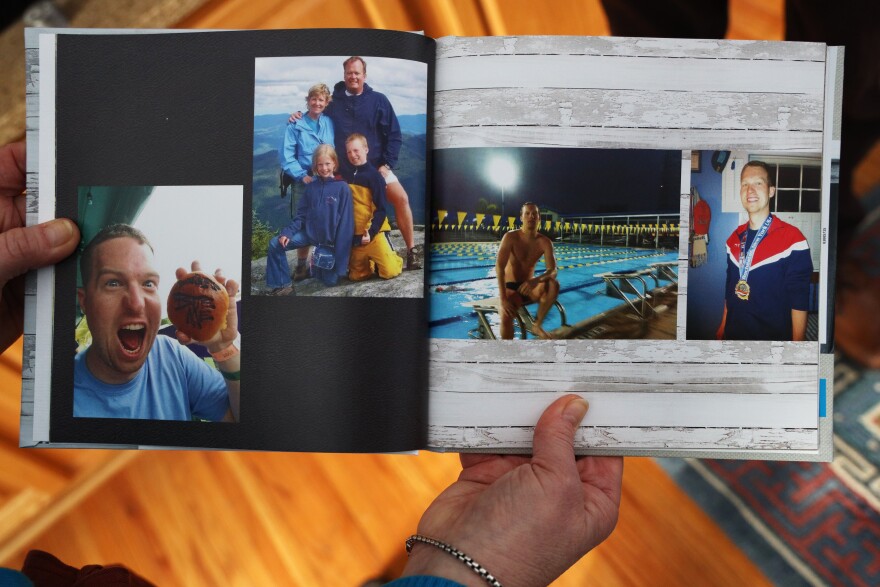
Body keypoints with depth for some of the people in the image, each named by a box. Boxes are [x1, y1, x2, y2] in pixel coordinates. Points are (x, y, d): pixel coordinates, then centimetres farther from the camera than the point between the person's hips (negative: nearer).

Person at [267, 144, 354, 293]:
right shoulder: (311, 187, 1)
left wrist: (340, 256, -17)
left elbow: (345, 223, -14)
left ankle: (324, 263, 35)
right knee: (275, 244, -13)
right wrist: (288, 232, -14)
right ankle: (283, 285, -2)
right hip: (309, 233, 4)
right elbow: (301, 215, 4)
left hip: (330, 240, -3)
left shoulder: (342, 188, -13)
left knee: (330, 280, 2)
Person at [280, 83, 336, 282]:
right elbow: (287, 156, -4)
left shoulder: (330, 123, 8)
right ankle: (302, 266, 11)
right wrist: (302, 176, -14)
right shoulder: (295, 125, 0)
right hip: (303, 182, -2)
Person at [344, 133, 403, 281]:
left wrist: (370, 232, -22)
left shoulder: (374, 176, -8)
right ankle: (370, 262, 34)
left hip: (374, 233, -4)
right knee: (356, 276, 5)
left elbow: (381, 209, -12)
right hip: (354, 234, 5)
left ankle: (395, 259, 22)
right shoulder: (345, 174, 8)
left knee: (390, 271, -12)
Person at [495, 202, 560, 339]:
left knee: (554, 285, -26)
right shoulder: (511, 237, -15)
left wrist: (536, 280, -41)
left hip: (529, 286, 4)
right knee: (506, 317, -34)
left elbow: (553, 271, -17)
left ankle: (537, 325, -10)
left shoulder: (545, 242, -6)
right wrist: (503, 299, -36)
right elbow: (499, 267, -25)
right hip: (511, 287, -4)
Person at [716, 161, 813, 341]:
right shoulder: (735, 238, 5)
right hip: (733, 335, 5)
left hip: (774, 336, -5)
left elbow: (799, 301, -14)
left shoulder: (792, 239, -13)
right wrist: (723, 327, 11)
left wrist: (797, 341, -15)